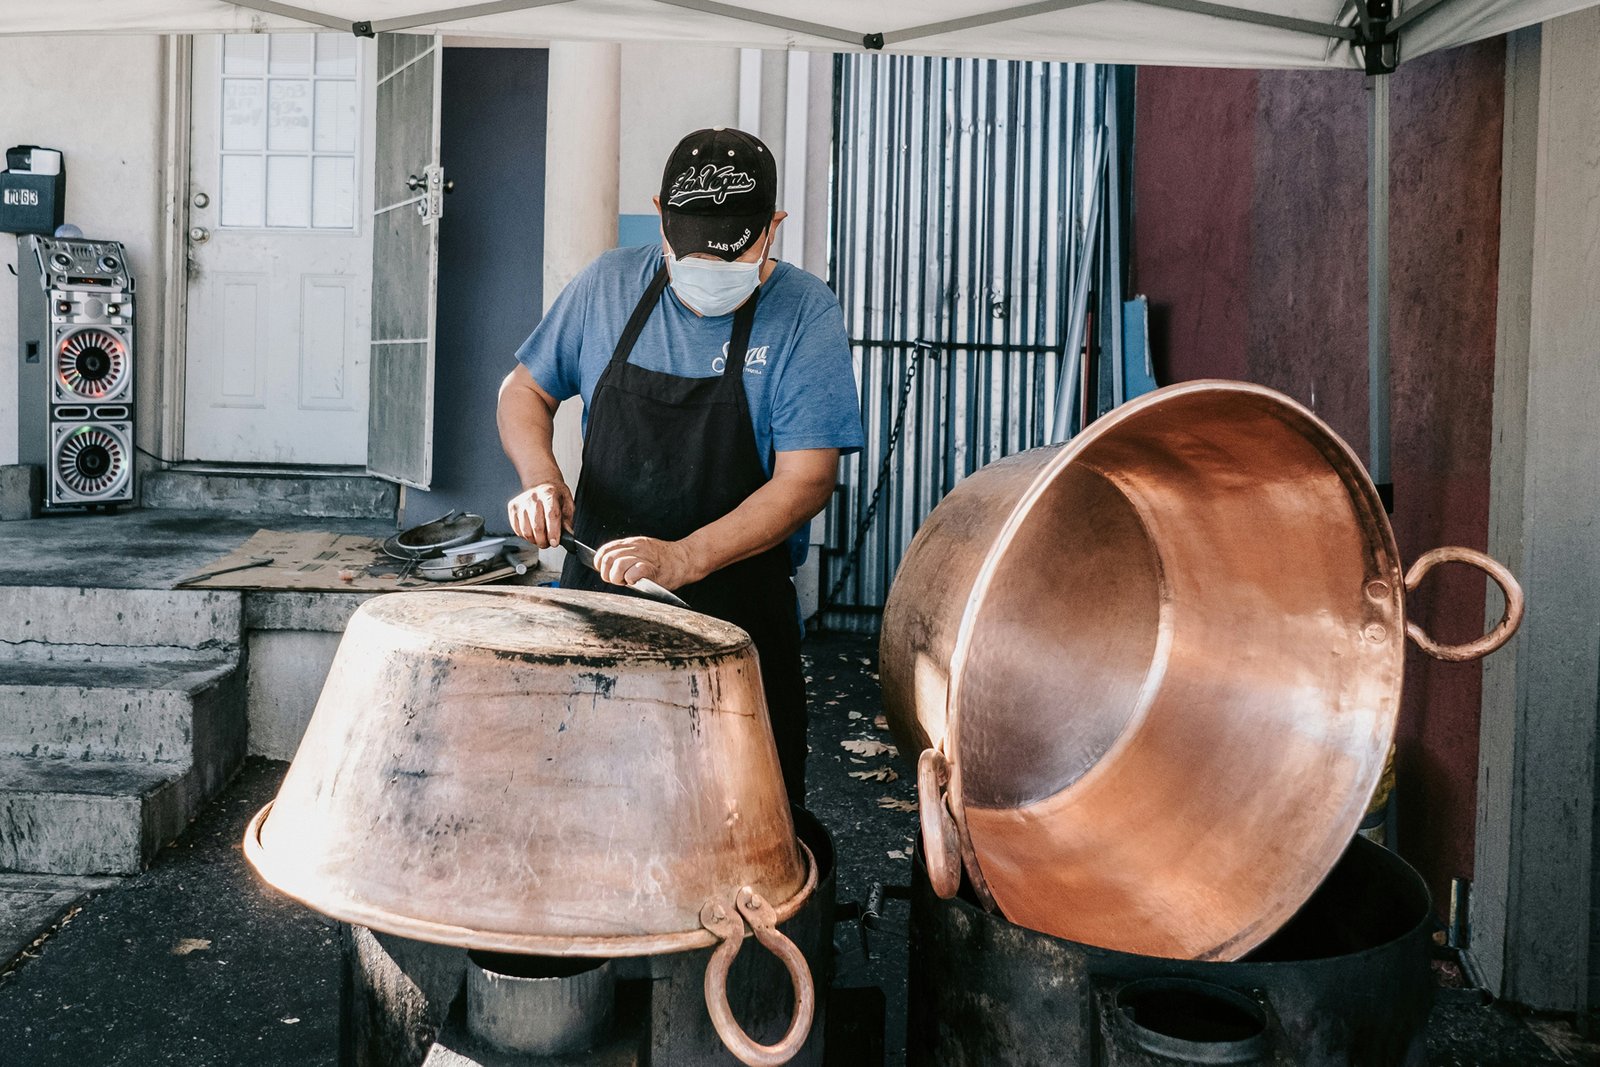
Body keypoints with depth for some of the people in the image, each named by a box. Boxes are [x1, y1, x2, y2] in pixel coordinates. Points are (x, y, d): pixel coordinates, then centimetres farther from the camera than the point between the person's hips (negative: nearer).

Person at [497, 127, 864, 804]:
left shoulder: (805, 315, -9)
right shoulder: (610, 285, 1)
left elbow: (807, 480, -16)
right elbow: (525, 388, 14)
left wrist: (683, 560, -28)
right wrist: (539, 477, -7)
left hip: (737, 618, -2)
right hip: (595, 595, 3)